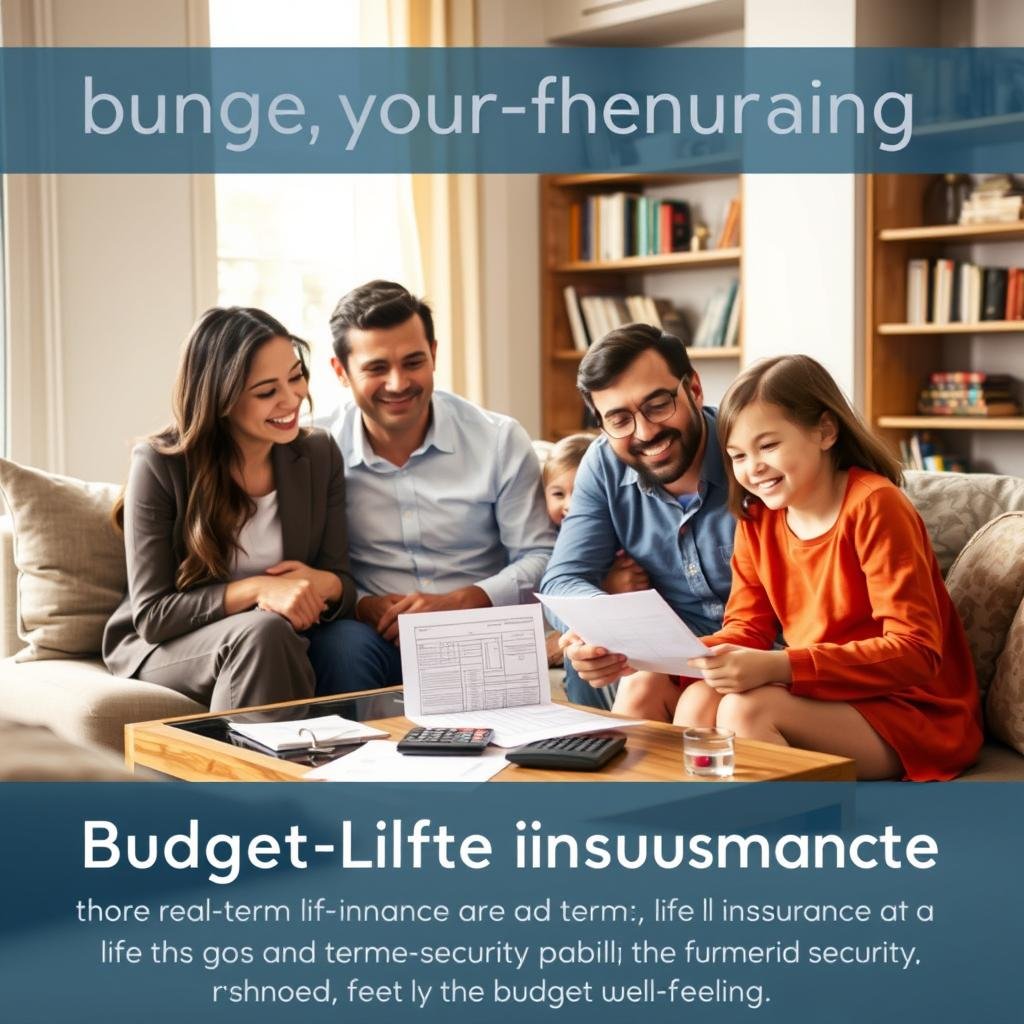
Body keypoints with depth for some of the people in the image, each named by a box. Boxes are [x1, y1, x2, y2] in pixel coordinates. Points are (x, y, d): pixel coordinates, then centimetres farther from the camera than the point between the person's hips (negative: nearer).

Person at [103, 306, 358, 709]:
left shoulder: (320, 455, -1)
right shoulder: (159, 465, -13)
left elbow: (343, 584, 2)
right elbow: (152, 616, -13)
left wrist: (324, 585, -24)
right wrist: (258, 589, -27)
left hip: (280, 645, 3)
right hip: (164, 648, -3)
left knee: (339, 644, -31)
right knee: (265, 631, -35)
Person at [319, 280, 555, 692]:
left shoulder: (500, 440, 3)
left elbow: (540, 557, 3)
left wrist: (458, 602, -13)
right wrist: (363, 606, -16)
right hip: (376, 639, 0)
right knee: (345, 644, -35)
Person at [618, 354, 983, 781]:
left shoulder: (872, 506, -15)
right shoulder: (756, 518, 5)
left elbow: (916, 653, -22)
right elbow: (745, 632, 4)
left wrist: (777, 667, -33)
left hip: (914, 714, -6)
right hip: (827, 699, 6)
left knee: (745, 708, -27)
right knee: (697, 701, -19)